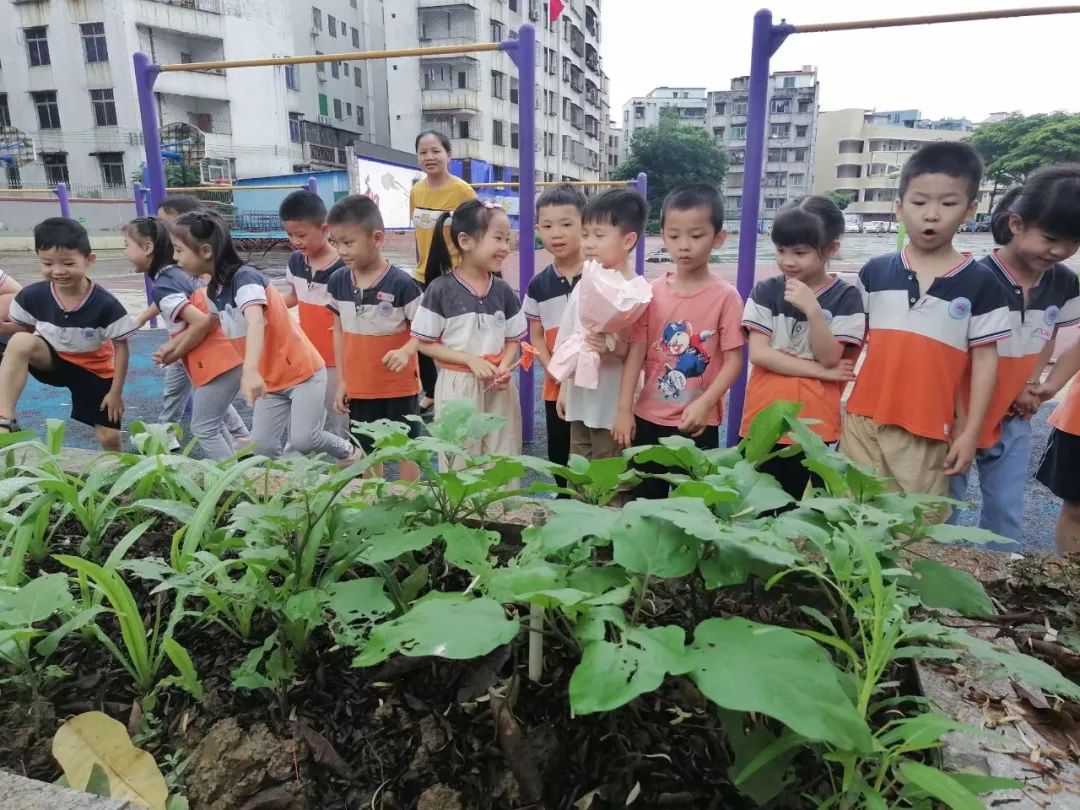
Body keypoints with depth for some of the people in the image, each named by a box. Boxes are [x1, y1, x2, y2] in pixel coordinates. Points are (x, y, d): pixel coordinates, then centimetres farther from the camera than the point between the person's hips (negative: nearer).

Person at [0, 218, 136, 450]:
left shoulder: (106, 304, -24)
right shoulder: (32, 296, -17)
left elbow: (121, 347, -14)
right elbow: (22, 335, 3)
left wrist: (116, 392, -10)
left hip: (94, 371, -1)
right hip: (52, 361, 2)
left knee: (110, 438, -3)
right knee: (20, 341, -32)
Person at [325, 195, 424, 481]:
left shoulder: (401, 283, -19)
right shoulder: (338, 281, -2)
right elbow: (339, 331, 8)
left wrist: (406, 351, -31)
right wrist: (341, 380, 8)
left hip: (399, 386, -5)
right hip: (359, 386, 5)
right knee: (367, 452, 18)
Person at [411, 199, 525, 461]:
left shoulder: (504, 291, 2)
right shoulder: (440, 289, -10)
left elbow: (513, 341, 9)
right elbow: (425, 344, -6)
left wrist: (504, 367, -12)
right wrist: (470, 359, -16)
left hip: (499, 388, 4)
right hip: (458, 387, -3)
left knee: (503, 460, 11)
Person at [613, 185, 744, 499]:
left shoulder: (726, 296, -9)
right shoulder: (652, 293, -1)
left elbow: (733, 360, -9)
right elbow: (636, 352, -2)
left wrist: (703, 404, -21)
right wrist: (624, 409, -5)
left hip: (698, 424, -3)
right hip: (648, 418, 3)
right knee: (643, 500, 16)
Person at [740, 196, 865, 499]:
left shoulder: (846, 296, -3)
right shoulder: (766, 291, 1)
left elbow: (829, 358, -10)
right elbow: (758, 354, -8)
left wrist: (812, 309, -23)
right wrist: (821, 372, -11)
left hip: (814, 425, -1)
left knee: (793, 502, 6)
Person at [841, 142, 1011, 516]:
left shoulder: (980, 283, -2)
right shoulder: (874, 272, 2)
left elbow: (985, 358, 1)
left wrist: (971, 431, -2)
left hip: (928, 433, -1)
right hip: (864, 422, 2)